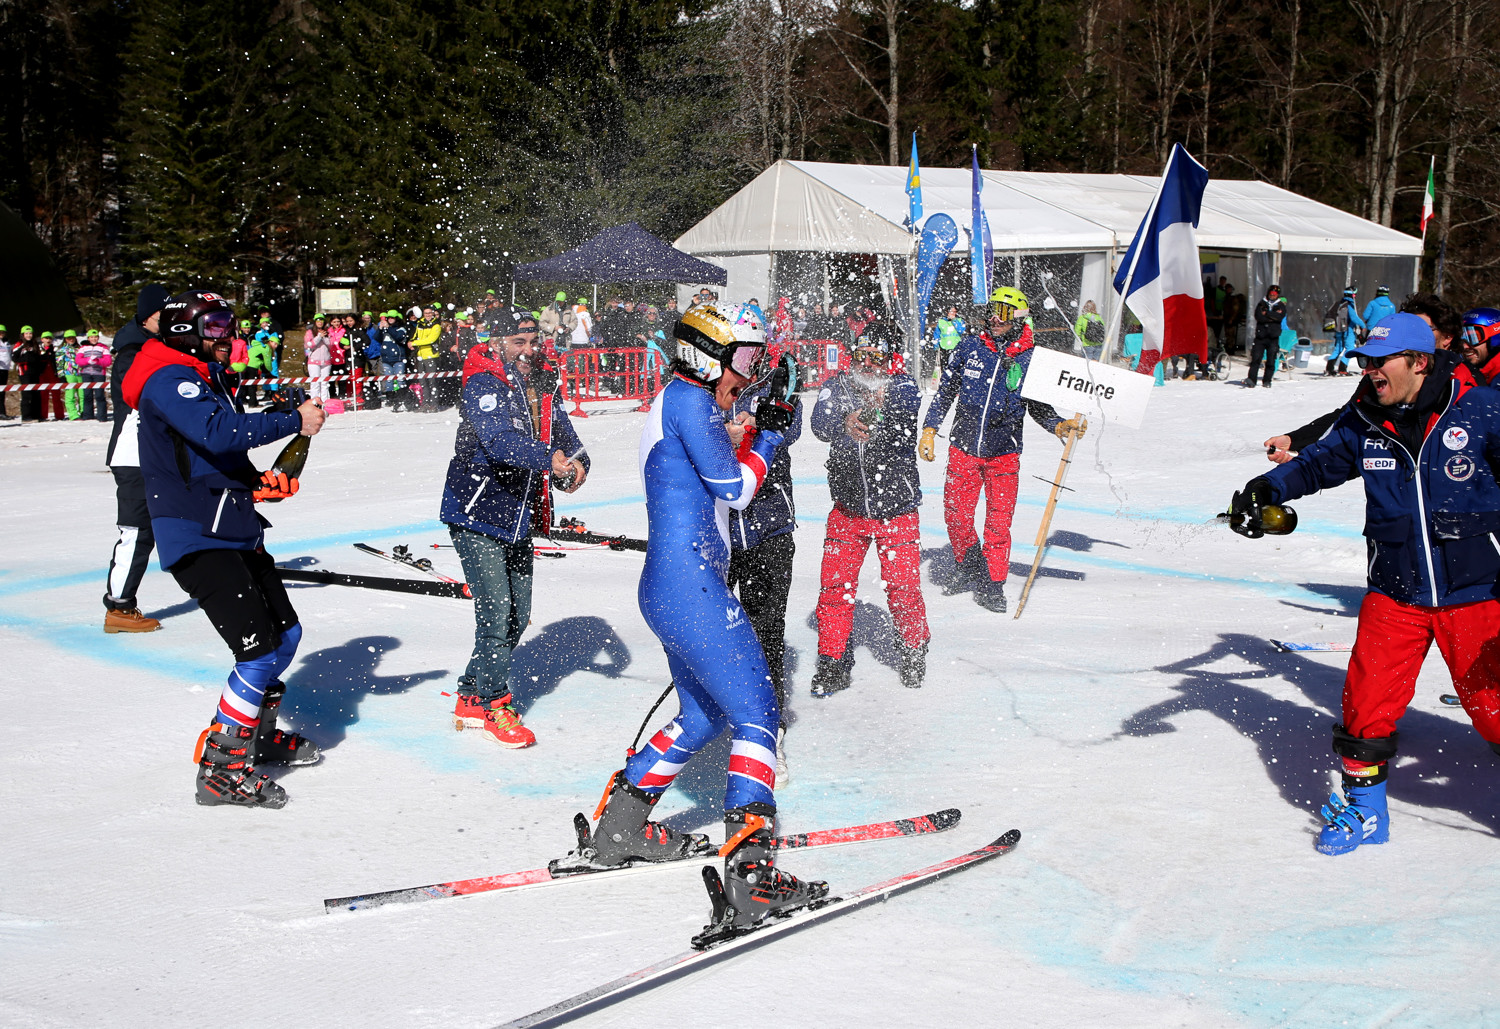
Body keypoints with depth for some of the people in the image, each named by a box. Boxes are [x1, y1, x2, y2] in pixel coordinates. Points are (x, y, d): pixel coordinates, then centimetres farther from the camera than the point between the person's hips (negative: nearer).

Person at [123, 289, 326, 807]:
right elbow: (216, 433, -30)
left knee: (285, 633, 17)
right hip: (198, 540, -10)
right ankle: (222, 769, -7)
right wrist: (293, 421, -24)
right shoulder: (168, 379, -13)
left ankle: (258, 733, 36)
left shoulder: (203, 377, 20)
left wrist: (258, 481, 9)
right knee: (259, 649, -14)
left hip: (235, 530, 10)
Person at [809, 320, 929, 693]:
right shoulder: (838, 386, -5)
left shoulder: (903, 388, -10)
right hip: (848, 508, 2)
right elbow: (821, 420, -22)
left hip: (896, 509, -2)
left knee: (903, 588, -1)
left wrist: (882, 401, -56)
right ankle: (833, 663, 15)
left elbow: (906, 407, -32)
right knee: (835, 587, -1)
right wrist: (843, 424, -46)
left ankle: (914, 649, 26)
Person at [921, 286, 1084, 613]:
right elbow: (946, 391, 9)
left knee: (998, 522, -4)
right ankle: (970, 567, 27)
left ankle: (993, 584, 9)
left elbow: (1038, 408, 8)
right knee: (955, 514, 3)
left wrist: (1060, 426, -10)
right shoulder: (971, 346, 0)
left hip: (1003, 453, -1)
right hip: (963, 447, 1)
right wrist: (929, 430, 5)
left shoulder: (1029, 360, -2)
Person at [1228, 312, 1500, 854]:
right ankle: (1364, 807, 16)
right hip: (1395, 592, 3)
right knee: (1367, 702, -4)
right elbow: (1320, 462, 12)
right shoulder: (1364, 421, 1)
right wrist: (1266, 490, -3)